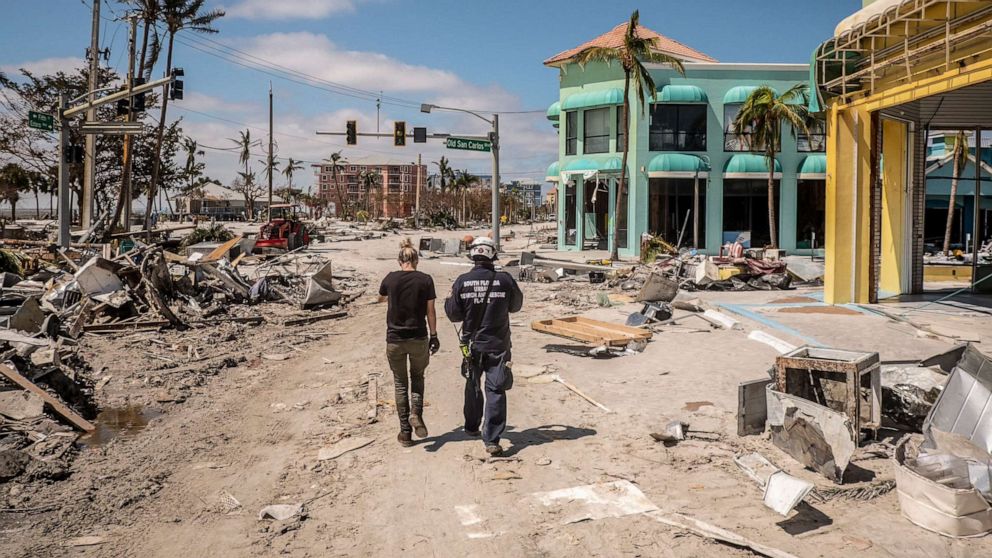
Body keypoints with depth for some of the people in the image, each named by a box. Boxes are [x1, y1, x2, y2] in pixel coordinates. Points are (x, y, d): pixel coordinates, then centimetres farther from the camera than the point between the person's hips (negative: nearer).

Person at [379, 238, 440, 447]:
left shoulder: (391, 278, -3)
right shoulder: (425, 280, -6)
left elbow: (381, 298, 17)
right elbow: (430, 311, -3)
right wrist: (434, 336, 5)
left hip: (395, 339, 0)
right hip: (418, 338, 0)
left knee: (400, 383, 12)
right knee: (418, 377, 21)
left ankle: (405, 432, 13)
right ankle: (416, 414, -3)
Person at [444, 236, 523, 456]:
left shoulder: (462, 282, -9)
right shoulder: (505, 280, -10)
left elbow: (454, 314, -2)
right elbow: (516, 306, 6)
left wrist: (449, 298, 17)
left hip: (472, 344, 2)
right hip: (498, 345, -2)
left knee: (473, 386, 22)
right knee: (495, 391, 0)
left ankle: (472, 427, 38)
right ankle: (491, 440, -6)